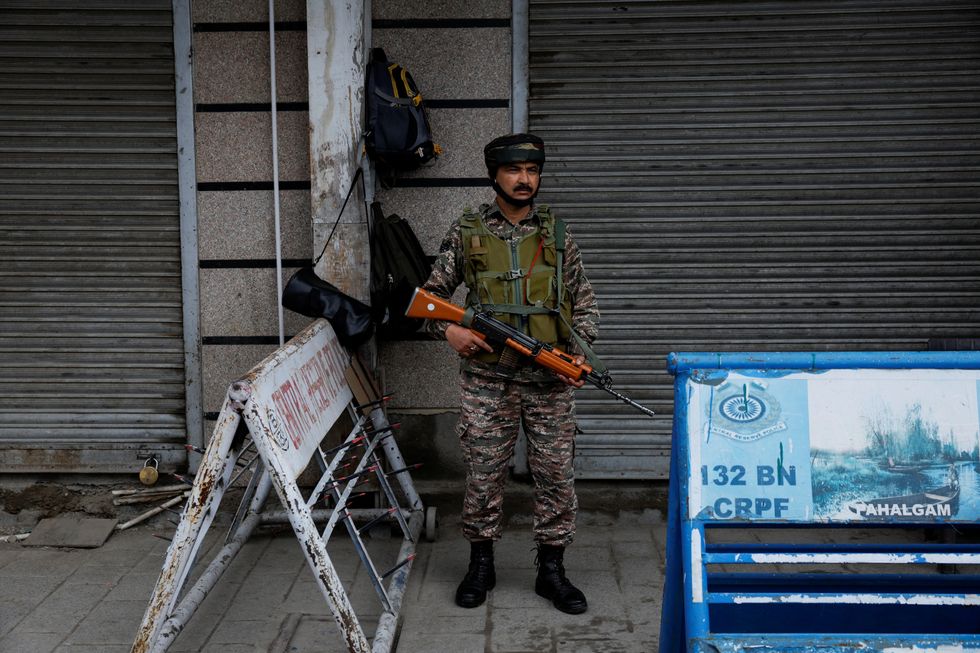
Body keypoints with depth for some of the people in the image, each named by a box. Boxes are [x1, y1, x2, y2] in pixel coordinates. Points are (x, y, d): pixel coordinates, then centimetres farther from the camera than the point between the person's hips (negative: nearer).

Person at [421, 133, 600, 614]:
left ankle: (551, 570, 19)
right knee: (483, 475, 6)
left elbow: (584, 302, 12)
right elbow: (431, 294, 9)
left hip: (549, 379, 1)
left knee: (556, 475, 5)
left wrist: (580, 351, -3)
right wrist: (448, 329, -9)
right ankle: (481, 565, 23)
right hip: (486, 379, -1)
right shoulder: (466, 232, 3)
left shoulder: (557, 234, 7)